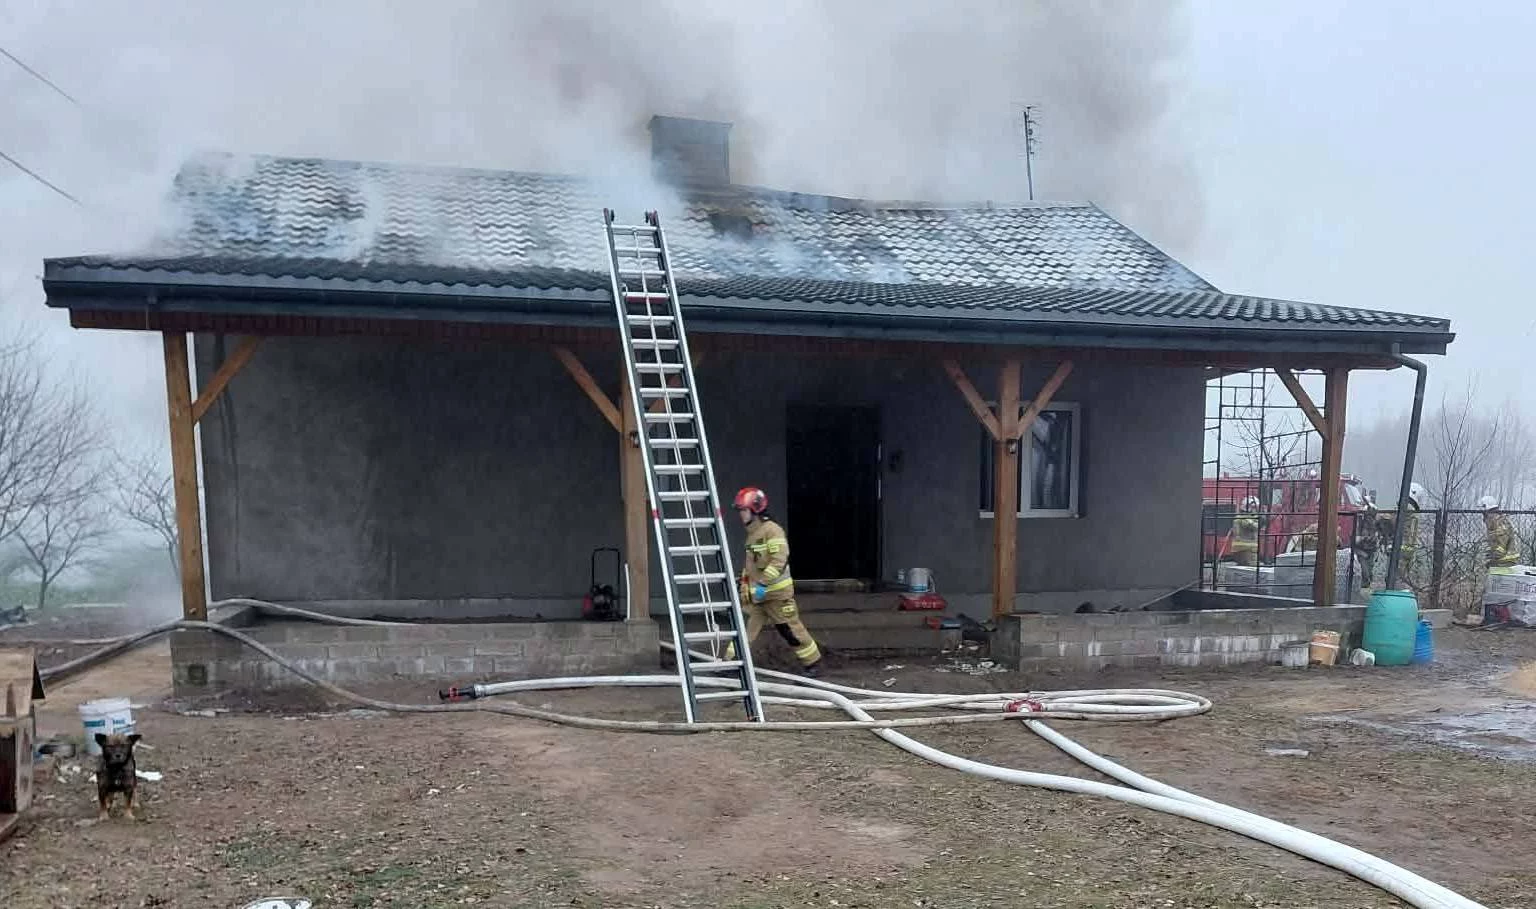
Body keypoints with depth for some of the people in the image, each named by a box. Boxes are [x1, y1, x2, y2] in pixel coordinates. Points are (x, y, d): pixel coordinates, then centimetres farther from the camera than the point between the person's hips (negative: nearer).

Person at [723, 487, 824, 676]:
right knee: (745, 627, 2)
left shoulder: (772, 530, -16)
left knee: (791, 629, 1)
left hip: (777, 592, -8)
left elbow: (779, 560, -25)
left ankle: (813, 663, 15)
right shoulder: (752, 533, 13)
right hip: (756, 593, 8)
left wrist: (764, 583, -29)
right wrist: (745, 587, 21)